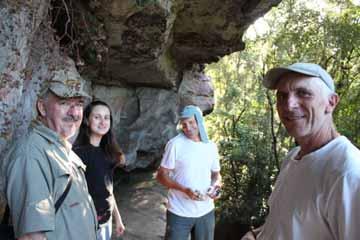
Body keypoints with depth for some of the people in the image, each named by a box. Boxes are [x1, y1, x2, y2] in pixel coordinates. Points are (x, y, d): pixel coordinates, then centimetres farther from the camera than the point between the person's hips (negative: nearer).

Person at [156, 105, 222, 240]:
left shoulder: (211, 146, 3)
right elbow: (161, 176, -10)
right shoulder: (175, 144, -11)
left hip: (206, 212, 4)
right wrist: (185, 190, -23)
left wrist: (216, 184, -8)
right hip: (179, 213, -4)